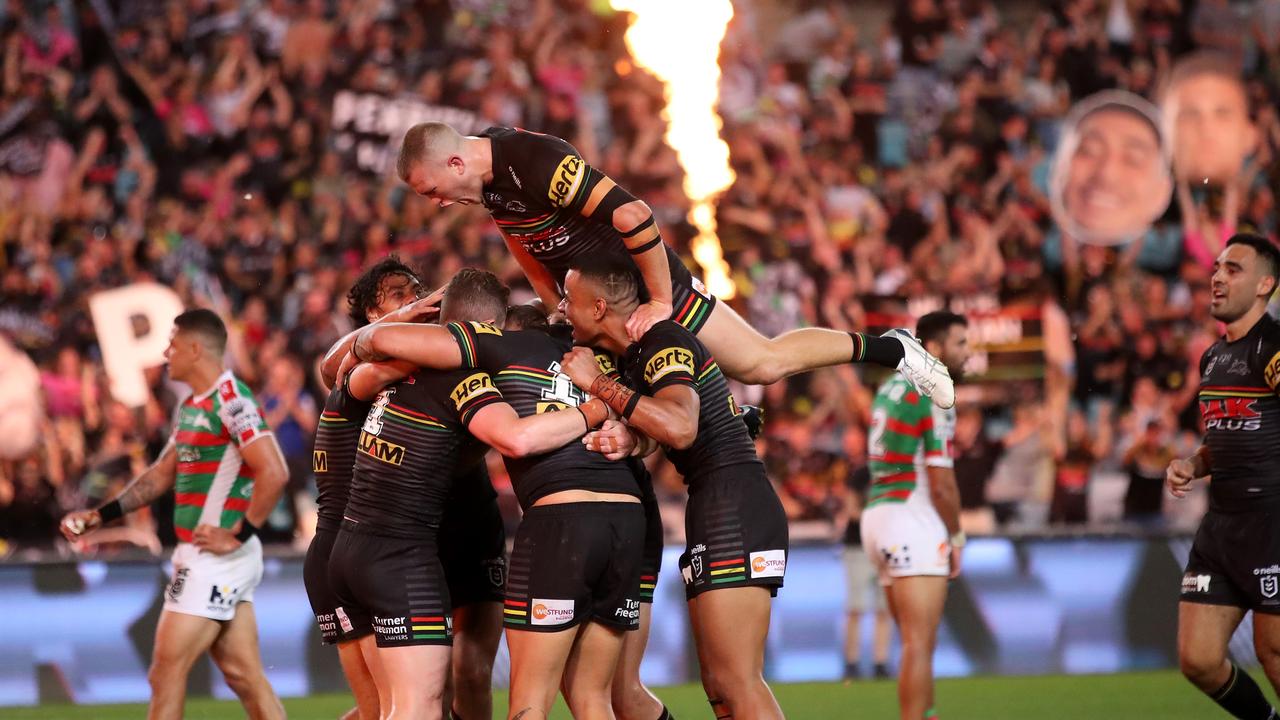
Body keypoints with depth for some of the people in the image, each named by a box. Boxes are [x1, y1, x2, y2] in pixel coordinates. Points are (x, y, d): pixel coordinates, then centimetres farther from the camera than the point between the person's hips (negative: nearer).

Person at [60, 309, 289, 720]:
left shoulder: (231, 400, -15)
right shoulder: (191, 407, 15)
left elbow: (274, 474, -22)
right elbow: (162, 474, 24)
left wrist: (237, 536, -18)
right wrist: (101, 516, 19)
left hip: (214, 560, -9)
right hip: (200, 558, 9)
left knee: (166, 673, -5)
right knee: (244, 676, 7)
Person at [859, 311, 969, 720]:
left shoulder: (891, 387, 15)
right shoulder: (934, 398, -12)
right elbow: (941, 483, -14)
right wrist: (956, 537, -1)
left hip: (878, 513, 9)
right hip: (912, 521, -9)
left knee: (917, 644, 17)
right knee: (919, 646, -11)